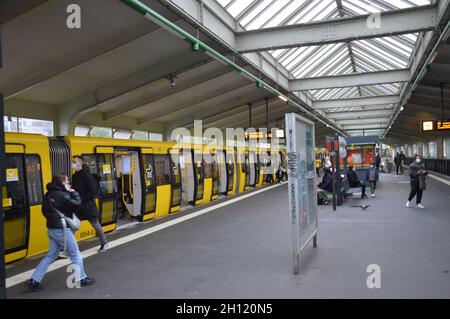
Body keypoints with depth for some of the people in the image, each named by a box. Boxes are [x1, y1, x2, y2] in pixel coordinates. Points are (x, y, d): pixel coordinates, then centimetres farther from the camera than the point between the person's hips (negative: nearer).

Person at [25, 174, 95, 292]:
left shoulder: (48, 195, 10)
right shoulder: (61, 195, -19)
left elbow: (45, 211, 18)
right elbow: (76, 204, -23)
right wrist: (73, 193, -9)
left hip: (52, 228, 9)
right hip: (62, 230, -9)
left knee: (51, 256, 16)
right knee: (75, 255, 5)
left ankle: (34, 280, 15)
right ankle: (81, 279, 14)